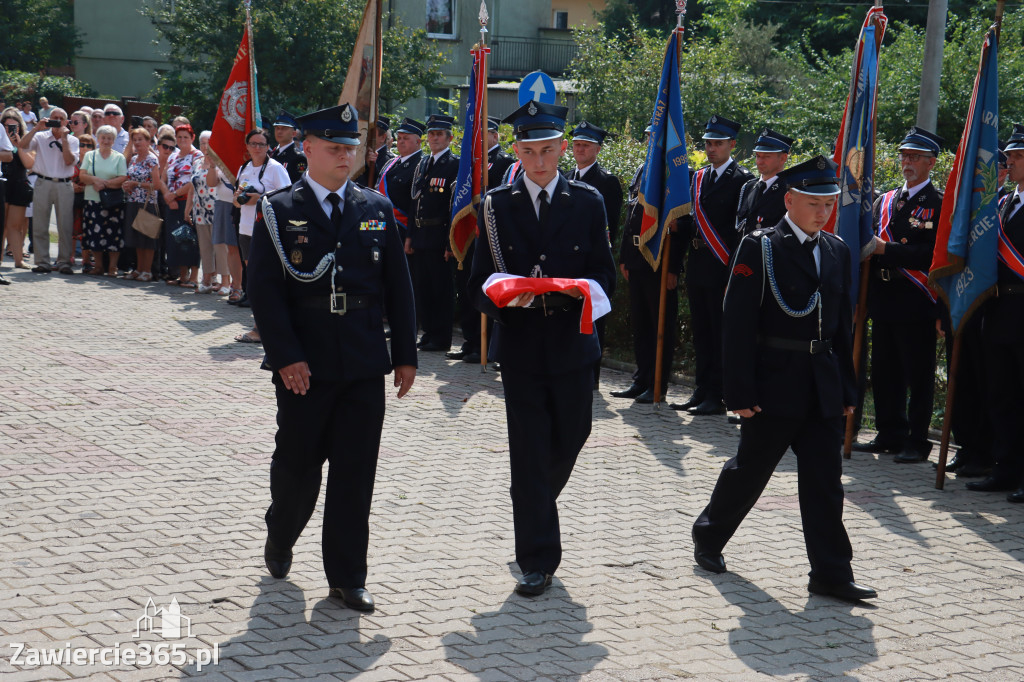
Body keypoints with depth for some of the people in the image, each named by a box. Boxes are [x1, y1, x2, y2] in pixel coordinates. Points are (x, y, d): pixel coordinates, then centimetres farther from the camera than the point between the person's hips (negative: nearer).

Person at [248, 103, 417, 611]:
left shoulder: (377, 210, 10)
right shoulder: (278, 211, -1)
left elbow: (398, 286, 11)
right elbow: (266, 290, -7)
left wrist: (405, 354, 5)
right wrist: (286, 357, -15)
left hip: (365, 368, 3)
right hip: (304, 368, -2)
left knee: (356, 473, 3)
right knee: (298, 465, 9)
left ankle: (347, 577, 13)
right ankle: (279, 540, 38)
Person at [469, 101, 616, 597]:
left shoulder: (587, 203, 5)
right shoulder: (497, 206, 3)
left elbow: (604, 276, 2)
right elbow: (481, 282, 1)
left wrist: (580, 287, -20)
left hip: (572, 343, 2)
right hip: (520, 345, -1)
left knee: (571, 436, 10)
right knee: (529, 452, -1)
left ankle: (536, 506, 41)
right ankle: (538, 559, 5)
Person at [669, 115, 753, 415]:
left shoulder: (742, 180, -6)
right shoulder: (698, 178, 16)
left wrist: (732, 265, -15)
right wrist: (682, 228, 0)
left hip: (723, 267, -7)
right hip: (697, 264, 7)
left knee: (721, 332, -3)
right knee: (701, 330, 11)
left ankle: (717, 396, 0)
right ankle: (702, 391, 19)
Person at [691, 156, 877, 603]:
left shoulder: (837, 251, 10)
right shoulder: (759, 248, -8)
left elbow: (843, 323, 15)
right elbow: (738, 325, -10)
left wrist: (847, 389, 11)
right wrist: (741, 392, -13)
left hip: (824, 389, 5)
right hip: (774, 385, -5)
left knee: (824, 481, 4)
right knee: (750, 469, 9)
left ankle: (831, 574, 7)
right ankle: (709, 535, 31)